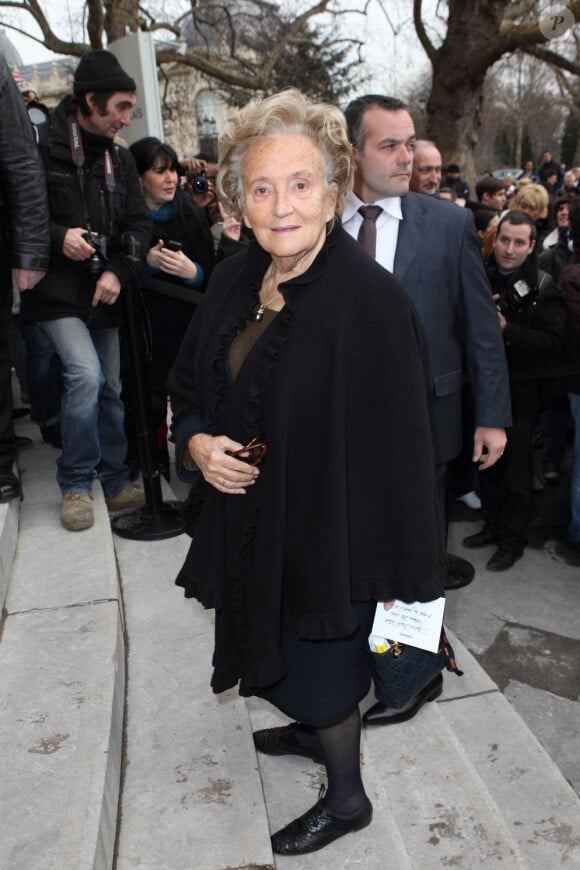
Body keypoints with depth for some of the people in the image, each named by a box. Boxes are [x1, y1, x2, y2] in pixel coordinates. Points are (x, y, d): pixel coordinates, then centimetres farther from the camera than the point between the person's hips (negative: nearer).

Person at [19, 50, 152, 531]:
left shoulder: (120, 159, 11)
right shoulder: (42, 150, -6)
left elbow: (139, 224, 6)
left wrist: (118, 271, -10)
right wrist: (56, 237, -19)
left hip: (105, 293, 5)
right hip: (57, 292, -5)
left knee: (110, 387, 9)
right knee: (85, 373, -20)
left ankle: (116, 482, 24)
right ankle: (76, 484, -1)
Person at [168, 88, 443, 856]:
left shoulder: (369, 298, -23)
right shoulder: (235, 281, -1)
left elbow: (396, 442, -21)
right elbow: (189, 384, 10)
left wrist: (396, 573, -17)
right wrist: (196, 442, -11)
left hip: (329, 526, -7)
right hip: (248, 512, 7)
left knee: (323, 661, 13)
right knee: (283, 644, 27)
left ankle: (346, 797, 42)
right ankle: (314, 732, 57)